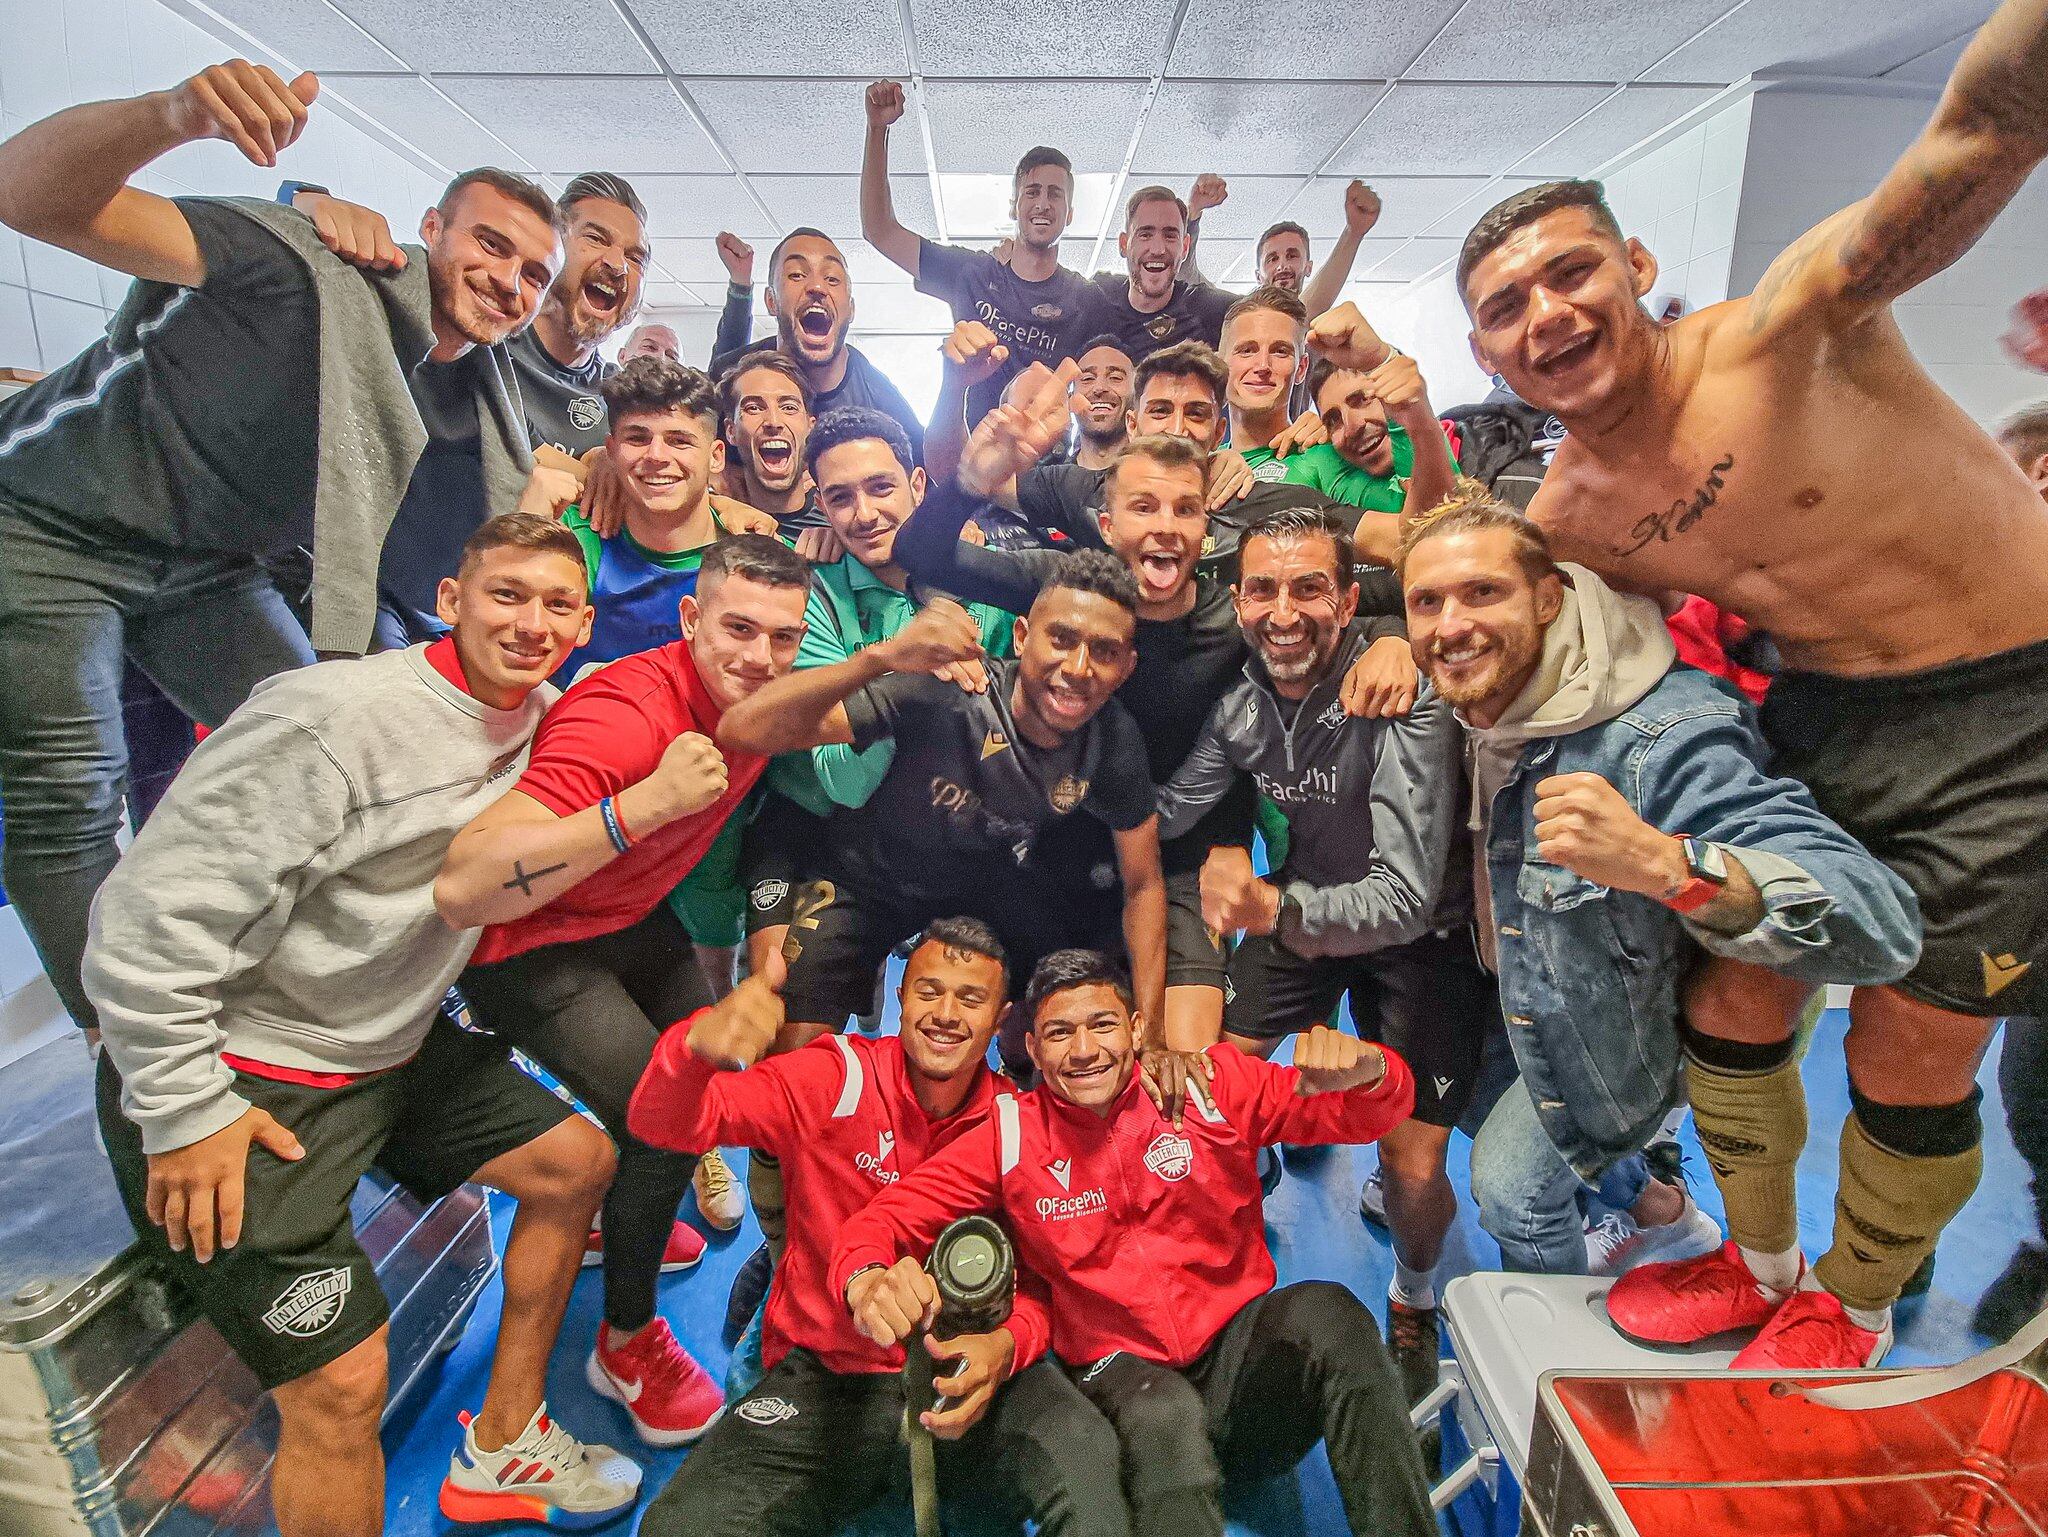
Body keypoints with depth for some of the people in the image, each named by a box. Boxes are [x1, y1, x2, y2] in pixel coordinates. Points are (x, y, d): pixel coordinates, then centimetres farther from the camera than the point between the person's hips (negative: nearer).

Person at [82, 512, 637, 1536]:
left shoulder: (545, 720, -2)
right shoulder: (337, 719, -26)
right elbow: (153, 916, -23)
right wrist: (185, 1110, -17)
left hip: (393, 1050, 8)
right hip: (240, 1078, -8)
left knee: (575, 1160, 12)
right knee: (342, 1383, -10)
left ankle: (501, 1448, 29)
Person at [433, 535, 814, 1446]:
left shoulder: (759, 703, -13)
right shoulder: (627, 714, -37)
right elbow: (460, 888, -46)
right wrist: (643, 804, -53)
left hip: (630, 919, 8)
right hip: (526, 946, -8)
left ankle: (623, 1214, 51)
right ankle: (626, 1343, 14)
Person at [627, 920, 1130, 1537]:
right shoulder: (835, 1080, -8)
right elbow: (665, 1122, -16)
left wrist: (1004, 1345, -22)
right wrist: (698, 1044, -39)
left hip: (971, 1377, -1)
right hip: (824, 1374, 2)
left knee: (1094, 1471, -29)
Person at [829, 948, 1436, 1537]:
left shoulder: (1211, 1083, -5)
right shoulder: (1009, 1137, -4)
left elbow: (1372, 1114, -6)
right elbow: (880, 1221, -5)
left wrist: (1364, 1068, -32)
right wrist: (868, 1282, -30)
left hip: (1241, 1352, 3)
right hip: (1121, 1374, -2)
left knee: (1325, 1310, -29)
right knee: (1161, 1416, -37)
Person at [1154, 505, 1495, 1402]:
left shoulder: (1404, 701, -32)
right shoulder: (1239, 697, -16)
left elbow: (1407, 900, -37)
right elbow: (1167, 812, -4)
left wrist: (1275, 910, -52)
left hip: (1420, 930, -4)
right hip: (1302, 905, 5)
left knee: (1413, 1171, -4)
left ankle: (1412, 1303, 30)